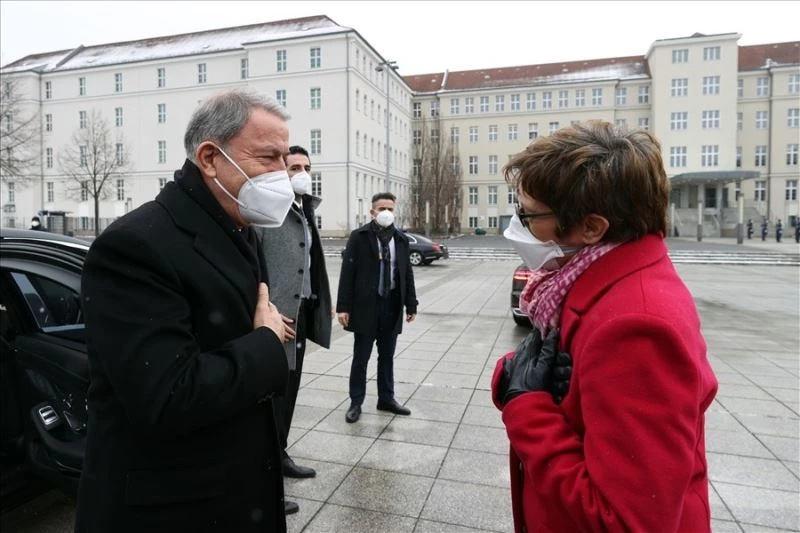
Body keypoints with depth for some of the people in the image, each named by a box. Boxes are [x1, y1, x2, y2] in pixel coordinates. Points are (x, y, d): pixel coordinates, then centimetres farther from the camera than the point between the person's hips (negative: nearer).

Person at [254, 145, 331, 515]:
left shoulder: (305, 212, 14)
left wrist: (321, 302, 12)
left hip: (301, 314, 9)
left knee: (288, 393, 20)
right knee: (271, 398, 1)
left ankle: (279, 455, 38)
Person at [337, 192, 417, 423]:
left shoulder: (401, 239, 7)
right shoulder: (359, 237, -5)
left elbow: (407, 274, 10)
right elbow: (347, 272, -8)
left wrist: (411, 305, 7)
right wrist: (343, 306, -13)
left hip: (392, 306, 4)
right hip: (366, 306, -3)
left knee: (387, 356, 14)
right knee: (360, 357, 7)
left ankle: (386, 398, 28)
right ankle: (356, 402, 20)